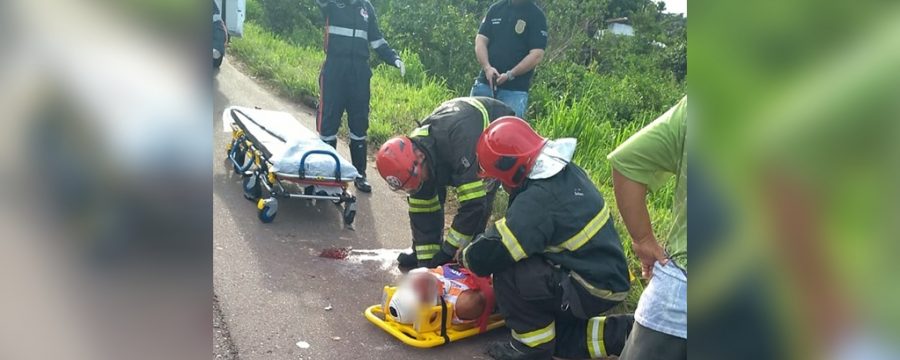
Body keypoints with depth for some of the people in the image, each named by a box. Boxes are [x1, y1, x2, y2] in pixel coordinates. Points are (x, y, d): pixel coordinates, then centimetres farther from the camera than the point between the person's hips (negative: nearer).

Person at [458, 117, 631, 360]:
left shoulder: (538, 200, -27)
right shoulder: (568, 171, 2)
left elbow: (490, 255, -27)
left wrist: (466, 256, -4)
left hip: (591, 290, -9)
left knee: (507, 274, -15)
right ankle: (616, 334, 17)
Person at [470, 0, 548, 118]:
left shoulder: (536, 16, -1)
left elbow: (536, 55, -9)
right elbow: (480, 40, 8)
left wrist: (510, 75, -17)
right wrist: (487, 67, -10)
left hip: (515, 90, -4)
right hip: (485, 84, 4)